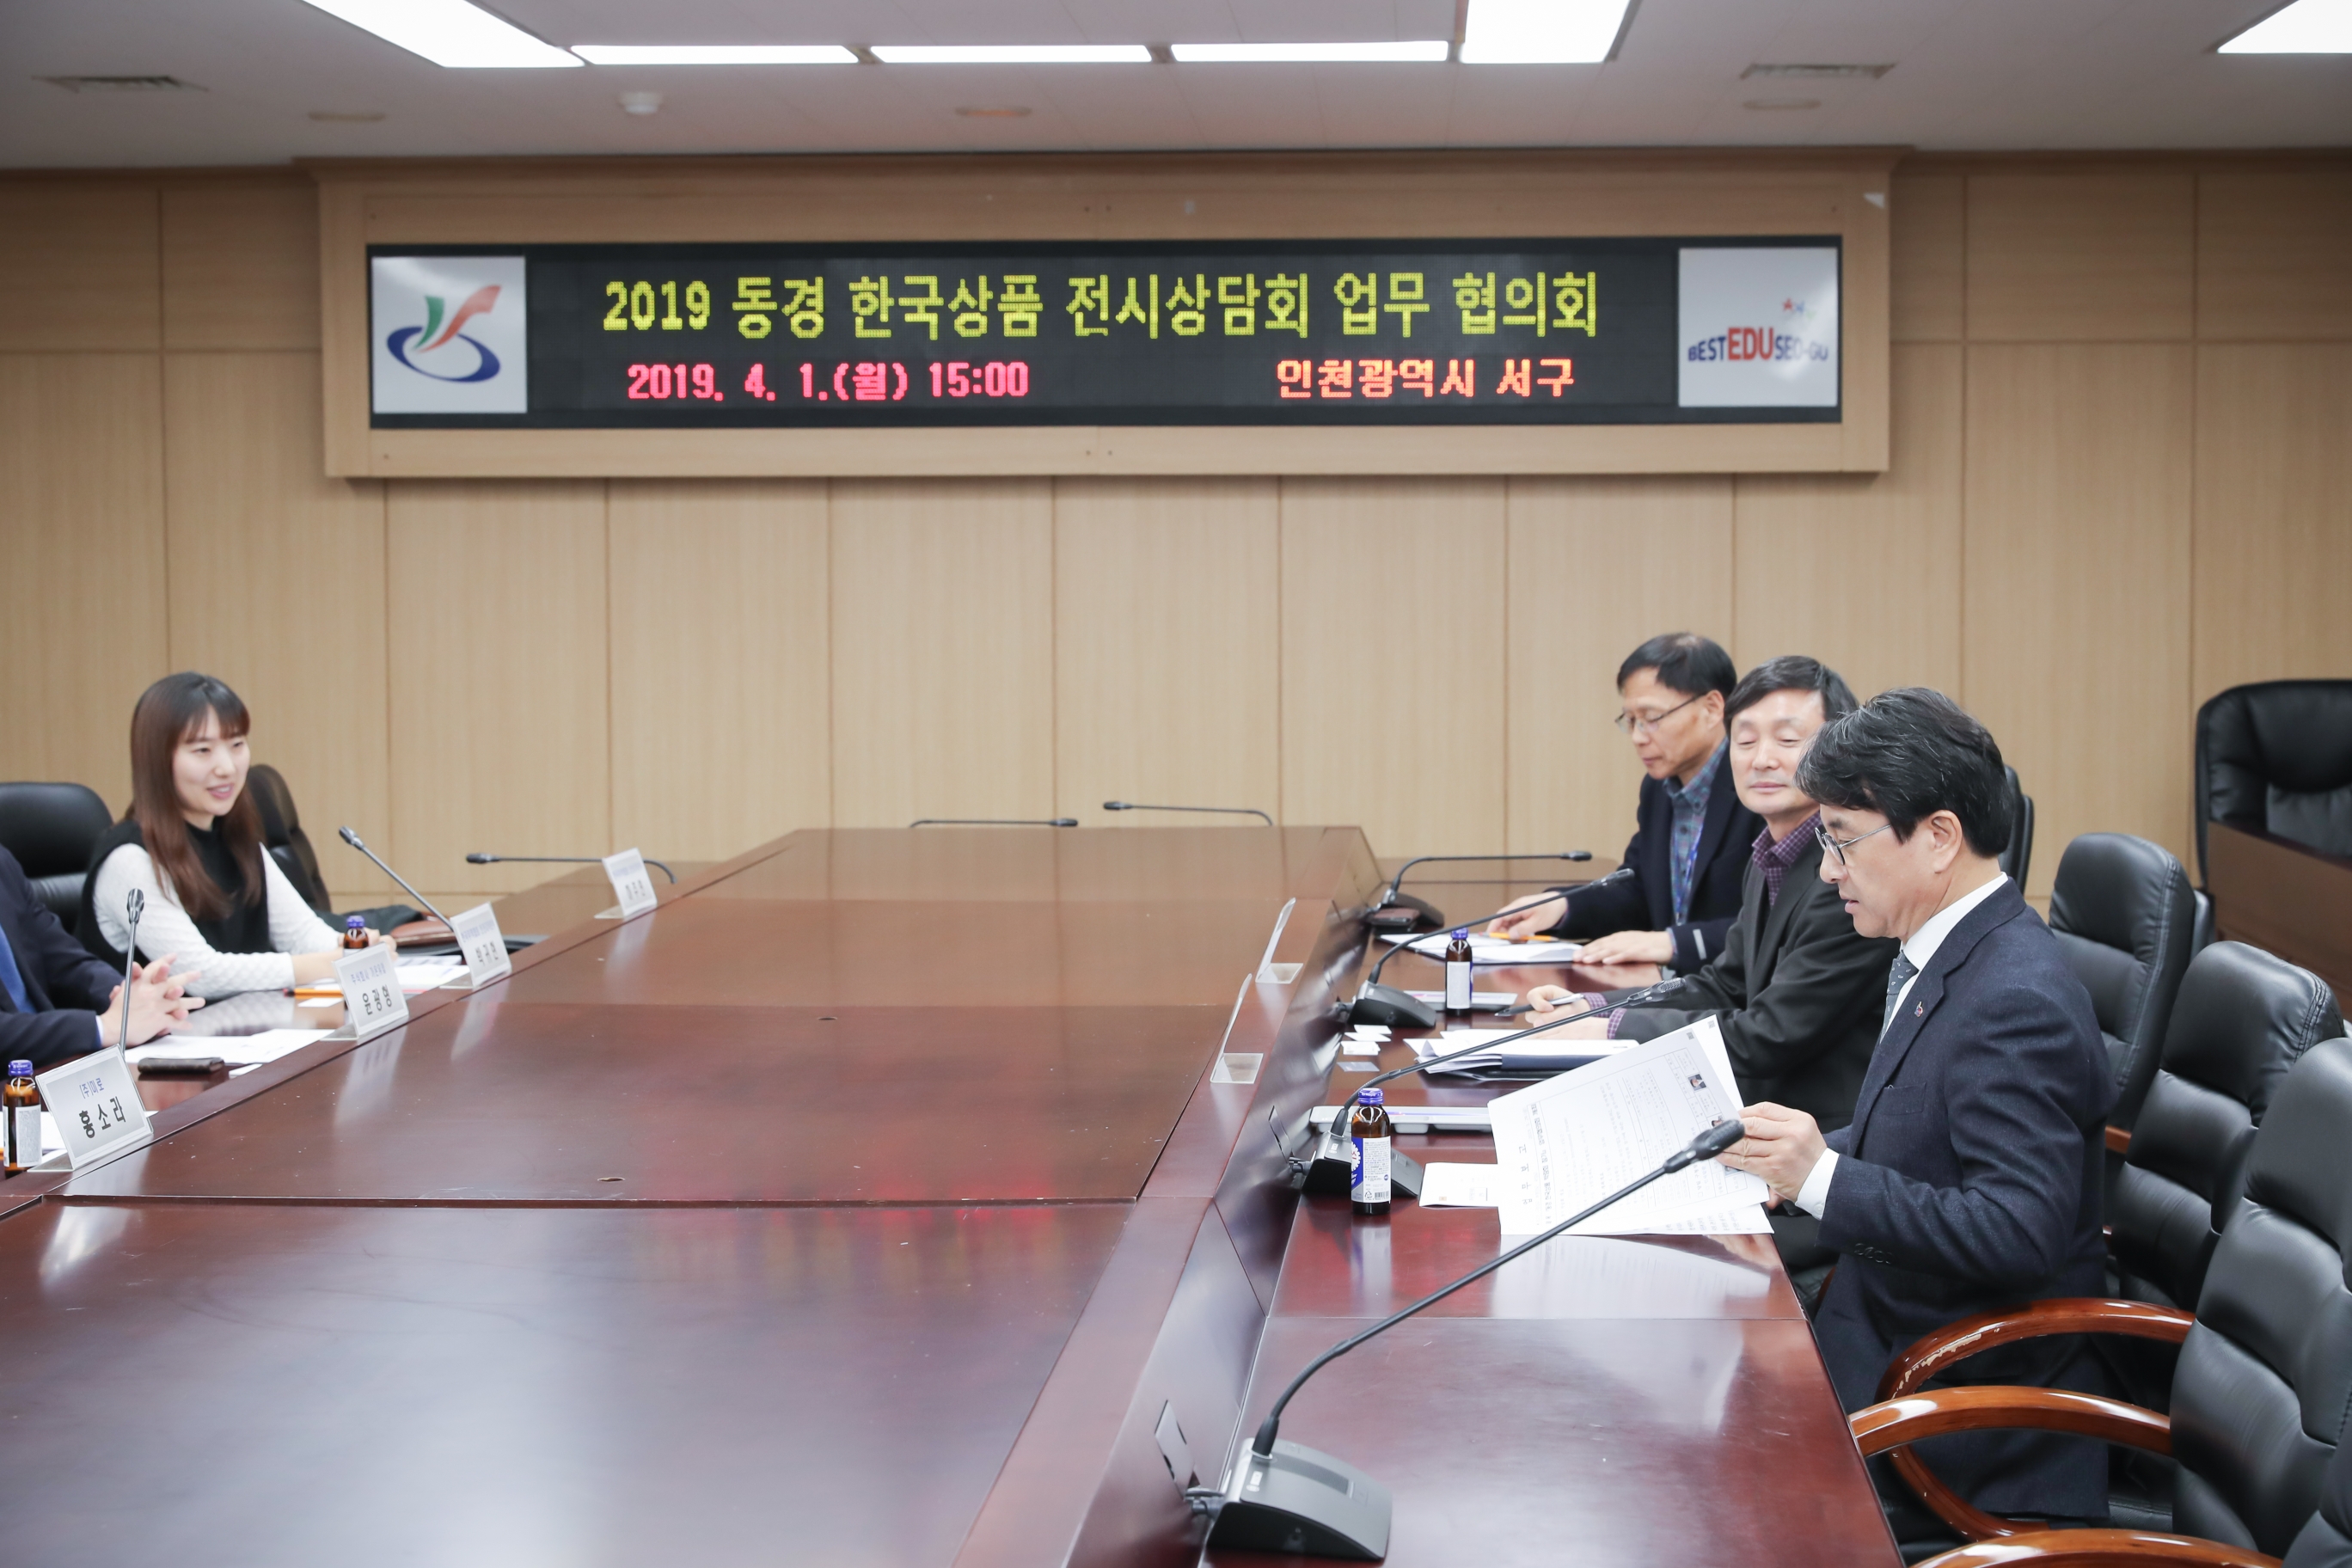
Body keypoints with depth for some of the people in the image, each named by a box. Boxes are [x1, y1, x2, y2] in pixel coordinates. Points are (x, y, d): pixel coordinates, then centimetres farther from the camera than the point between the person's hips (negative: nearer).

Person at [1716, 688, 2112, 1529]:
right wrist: (1789, 1158, 2)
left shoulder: (2017, 1002, -23)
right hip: (1886, 1330, 9)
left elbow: (2018, 1235, -28)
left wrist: (1823, 1176, -28)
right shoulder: (1936, 960, 8)